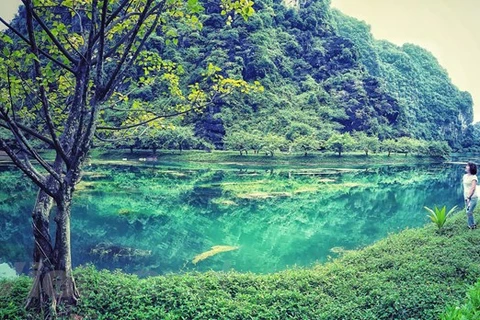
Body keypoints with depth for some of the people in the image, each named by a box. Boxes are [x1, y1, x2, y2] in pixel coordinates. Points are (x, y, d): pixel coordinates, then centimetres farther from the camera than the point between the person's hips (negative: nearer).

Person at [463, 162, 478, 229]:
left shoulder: (474, 177, -13)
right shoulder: (465, 176, 8)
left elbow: (473, 188, -15)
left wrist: (469, 197, -16)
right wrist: (465, 197, 8)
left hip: (473, 197, -7)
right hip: (467, 197, 7)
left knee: (469, 212, -9)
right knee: (468, 212, 14)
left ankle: (472, 226, 7)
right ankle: (472, 225, 29)